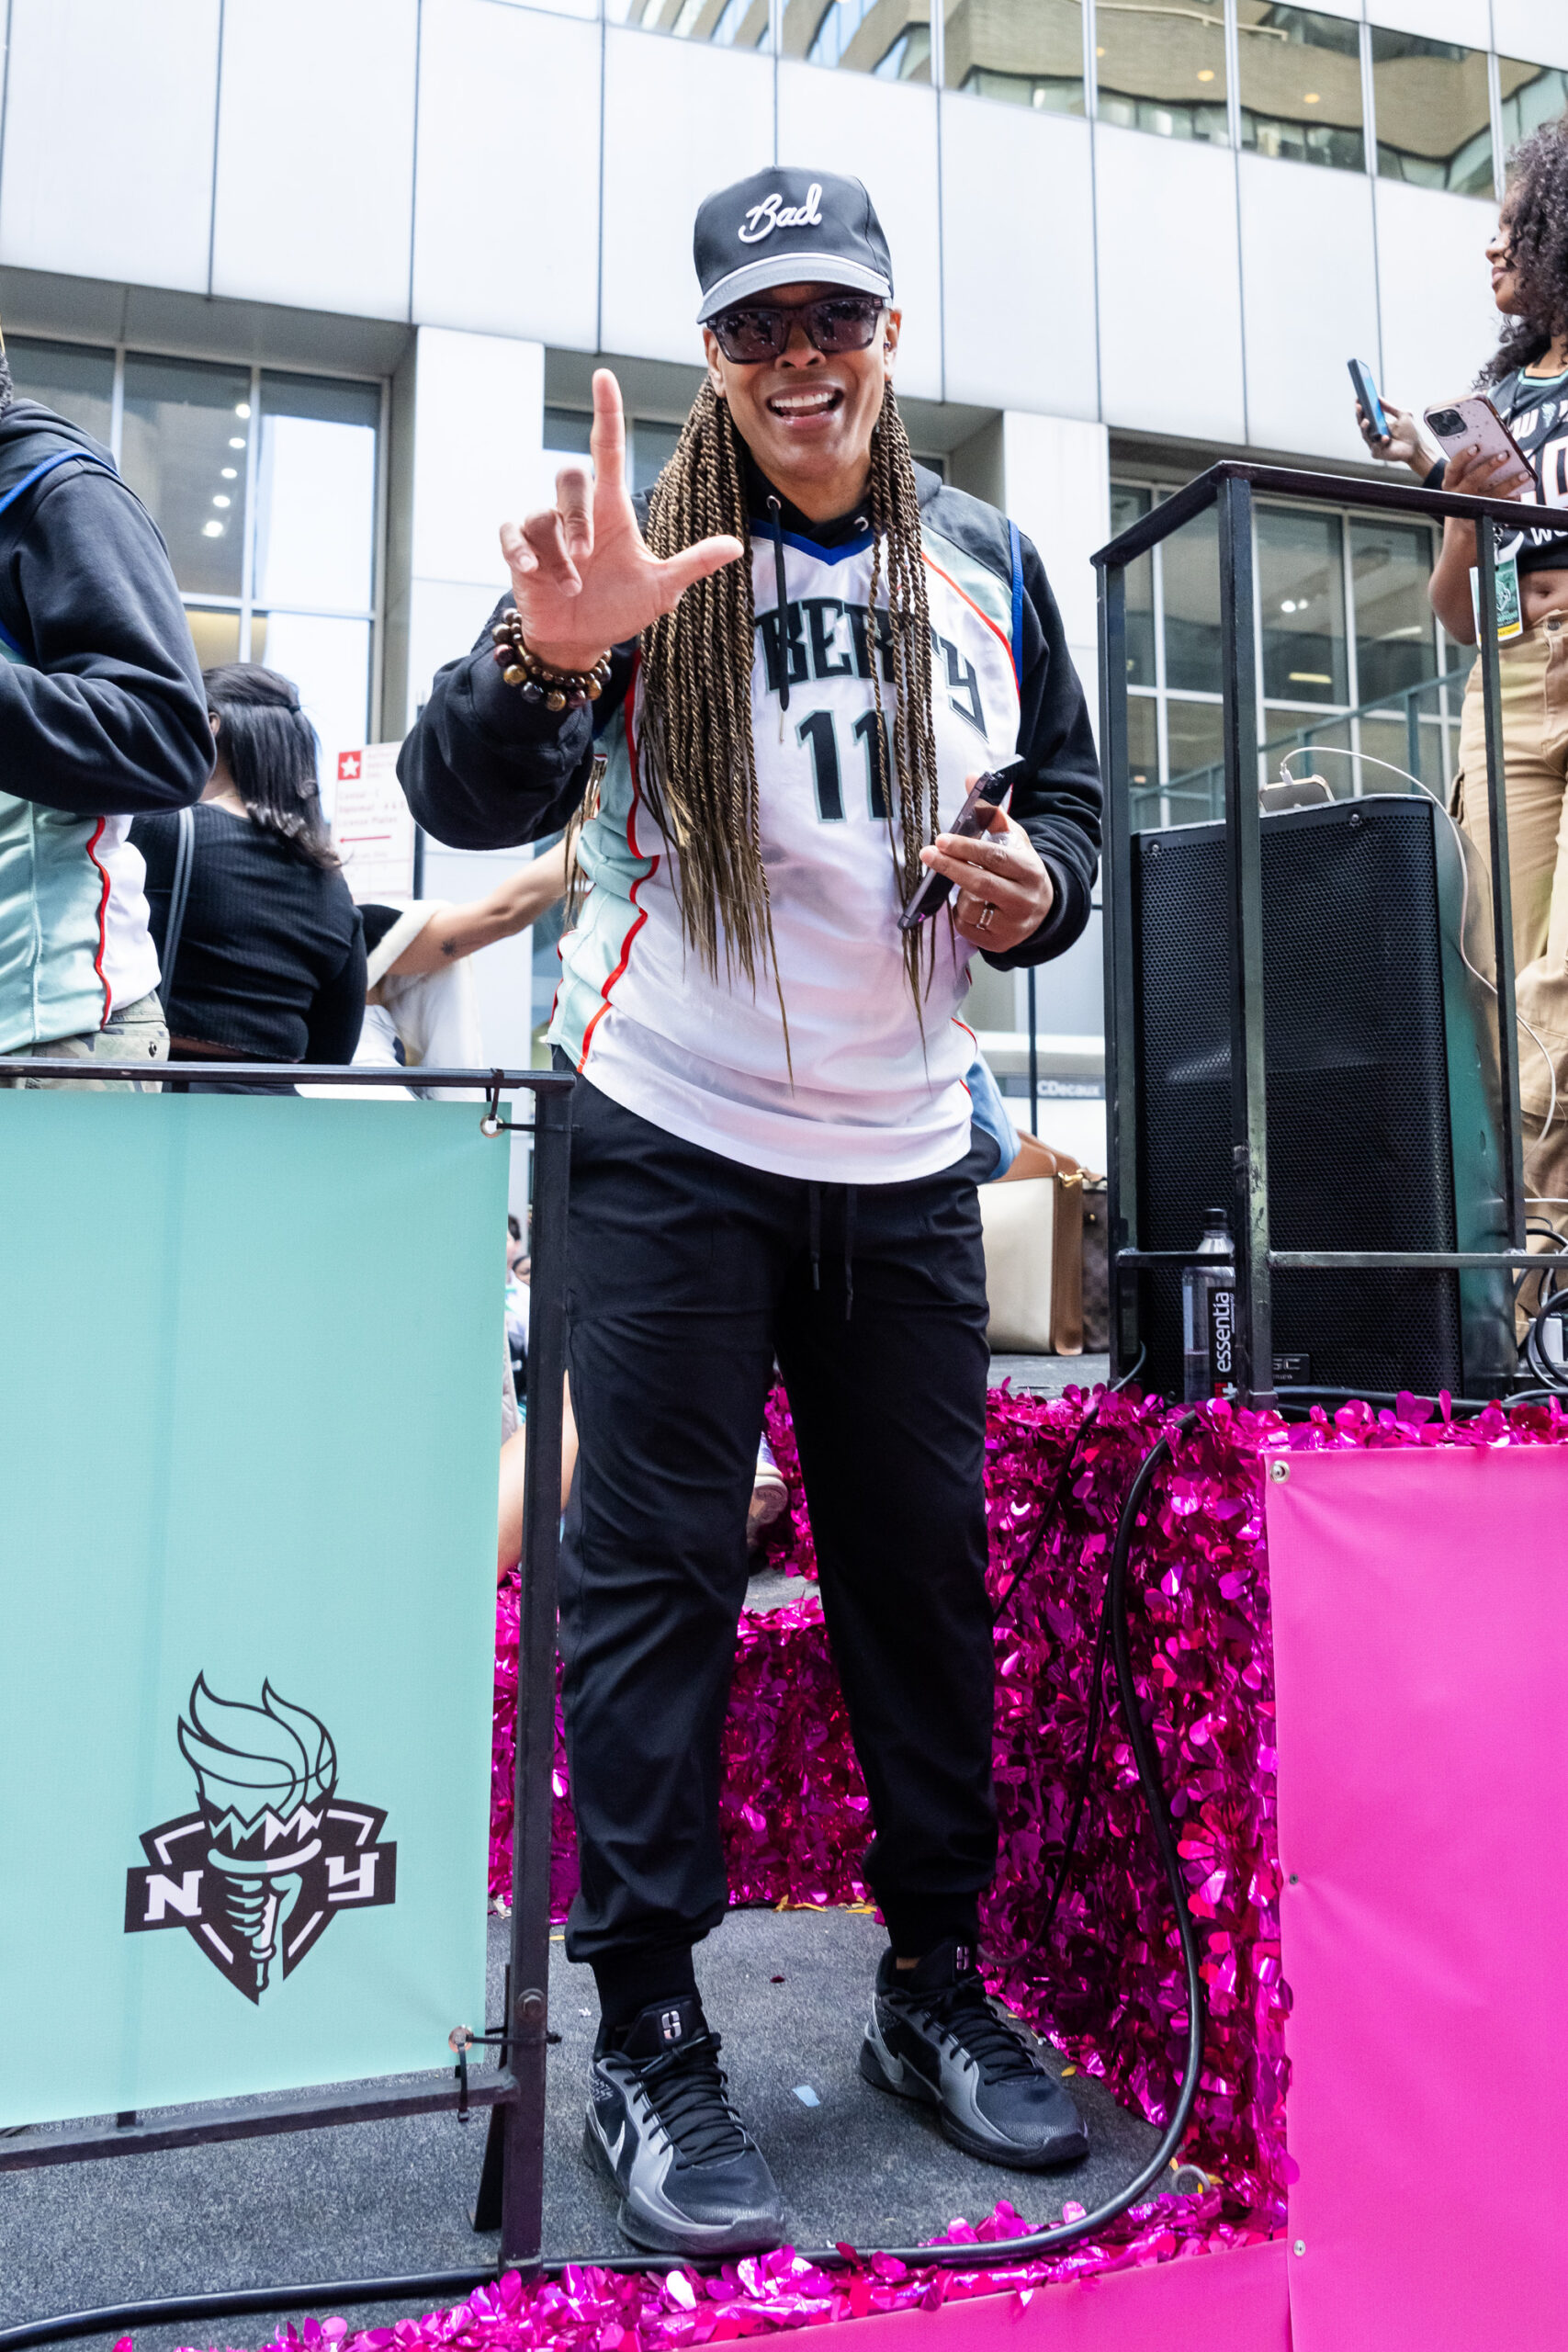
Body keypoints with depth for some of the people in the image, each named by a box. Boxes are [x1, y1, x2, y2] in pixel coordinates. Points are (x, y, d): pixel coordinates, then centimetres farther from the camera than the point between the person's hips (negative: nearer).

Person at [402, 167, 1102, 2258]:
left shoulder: (990, 569, 10)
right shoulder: (652, 546, -2)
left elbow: (1069, 798, 17)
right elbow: (471, 805, -13)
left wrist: (1035, 888, -7)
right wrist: (550, 659, -35)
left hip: (906, 1159, 4)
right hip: (673, 1143, -3)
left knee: (929, 1567, 9)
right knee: (657, 1572, 0)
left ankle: (937, 1982, 27)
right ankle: (647, 2036, 15)